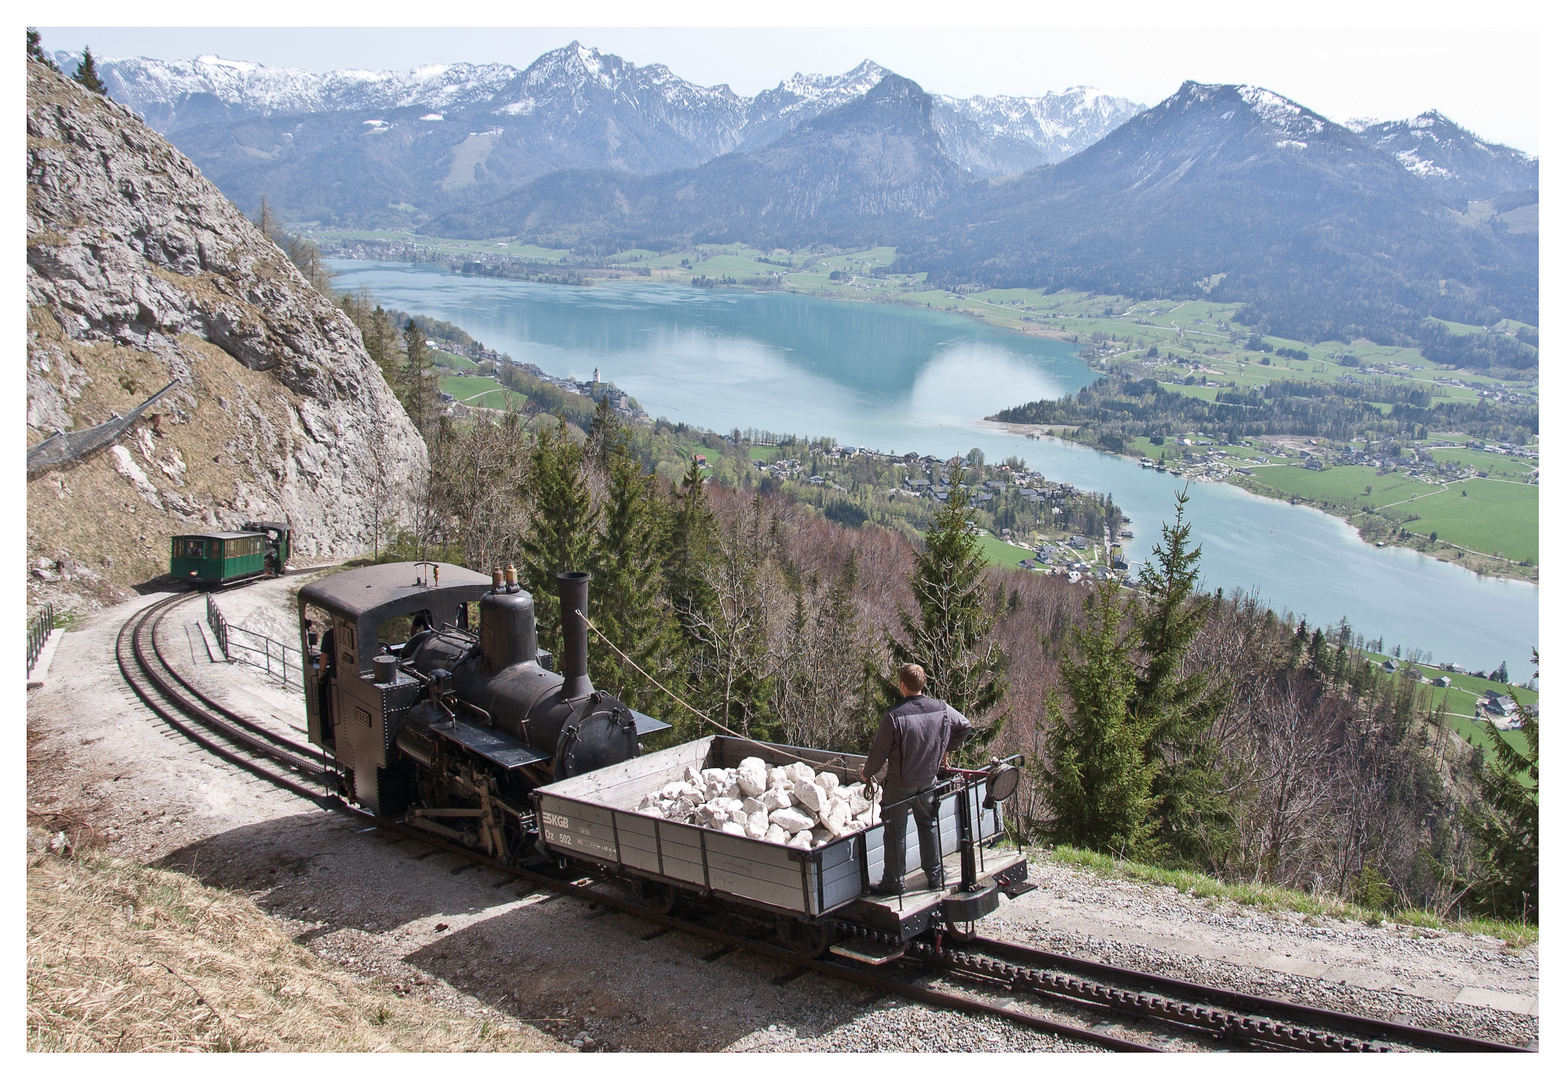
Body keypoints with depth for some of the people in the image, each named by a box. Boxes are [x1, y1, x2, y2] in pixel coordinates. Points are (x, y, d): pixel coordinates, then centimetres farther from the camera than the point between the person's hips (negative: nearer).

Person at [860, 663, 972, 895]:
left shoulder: (894, 715, -22)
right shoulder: (941, 709, -8)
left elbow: (879, 751, -14)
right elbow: (965, 726, 9)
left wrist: (867, 772, 5)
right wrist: (946, 749, 24)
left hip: (900, 783, -4)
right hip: (928, 780, 5)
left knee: (896, 832, 7)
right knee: (928, 825, 20)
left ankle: (893, 882, 16)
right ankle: (935, 875, 28)